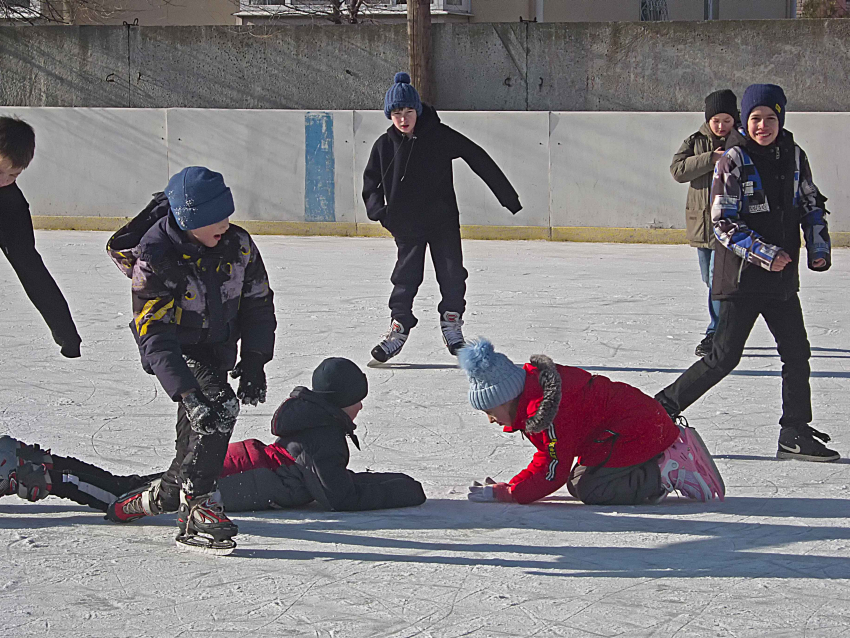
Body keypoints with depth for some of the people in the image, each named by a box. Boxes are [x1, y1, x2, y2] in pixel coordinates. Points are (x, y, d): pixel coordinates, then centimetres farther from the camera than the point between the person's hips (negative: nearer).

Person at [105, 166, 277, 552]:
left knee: (197, 434, 9)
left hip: (218, 351, 6)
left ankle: (164, 495, 36)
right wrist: (189, 394, -40)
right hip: (176, 350, -6)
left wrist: (254, 361, -4)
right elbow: (155, 338, -31)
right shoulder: (154, 257, -28)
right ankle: (198, 511, -25)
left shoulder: (238, 245, -13)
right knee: (218, 408, -27)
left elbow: (258, 304, 3)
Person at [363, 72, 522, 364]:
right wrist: (377, 209, -9)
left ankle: (452, 328, 17)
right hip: (406, 225, 1)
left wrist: (507, 195, -3)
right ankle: (398, 329, 13)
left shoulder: (440, 136, -8)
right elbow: (371, 181, 11)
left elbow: (479, 160, -4)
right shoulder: (385, 145, -1)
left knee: (452, 276, 1)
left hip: (443, 221, -1)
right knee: (406, 277, 2)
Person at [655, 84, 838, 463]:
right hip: (741, 275, -6)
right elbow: (724, 222, -14)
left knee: (797, 353, 6)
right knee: (724, 357, -6)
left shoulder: (793, 156, 6)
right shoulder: (734, 160, -11)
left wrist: (819, 247, 5)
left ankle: (795, 435, 15)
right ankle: (662, 409, 5)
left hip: (782, 277, 6)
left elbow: (812, 204, 18)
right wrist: (765, 254, -20)